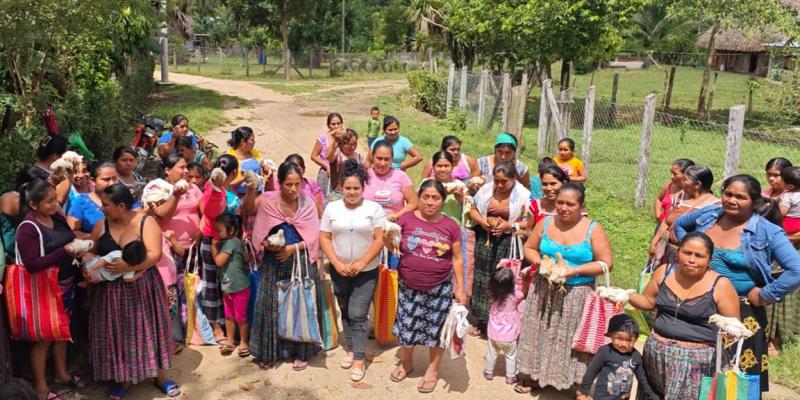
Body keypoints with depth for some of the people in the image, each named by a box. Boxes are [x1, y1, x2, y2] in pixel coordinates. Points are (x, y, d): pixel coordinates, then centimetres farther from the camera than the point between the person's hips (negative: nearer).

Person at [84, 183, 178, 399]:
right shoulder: (101, 226, 2)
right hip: (111, 289, 3)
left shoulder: (146, 222, -9)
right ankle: (122, 378, 25)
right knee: (116, 332, 8)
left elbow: (155, 254, -18)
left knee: (147, 328, 6)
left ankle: (159, 376, 21)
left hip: (142, 286, -3)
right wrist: (87, 270, -12)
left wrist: (129, 266, -29)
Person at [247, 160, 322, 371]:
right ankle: (269, 352, 21)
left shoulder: (308, 203, -3)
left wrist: (293, 248, -16)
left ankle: (300, 352, 19)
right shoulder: (268, 200, -5)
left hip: (301, 261, 0)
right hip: (273, 262, 0)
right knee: (271, 306, 6)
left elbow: (313, 237, -3)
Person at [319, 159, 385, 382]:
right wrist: (337, 264, -12)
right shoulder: (332, 208, 0)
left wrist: (361, 264, -16)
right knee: (345, 312, 15)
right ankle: (351, 349, 30)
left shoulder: (374, 208, -7)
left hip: (366, 271, -3)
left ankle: (359, 360, 2)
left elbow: (380, 240, -10)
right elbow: (324, 239, -1)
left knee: (358, 315, -6)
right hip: (339, 270, 3)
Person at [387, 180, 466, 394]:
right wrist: (388, 240, -18)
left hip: (439, 289, 0)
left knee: (436, 328, 9)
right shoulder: (406, 219, -5)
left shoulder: (450, 225, -4)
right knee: (407, 325, 12)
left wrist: (460, 288, 0)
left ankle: (433, 370, 30)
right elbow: (394, 248, 5)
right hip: (409, 287, 1)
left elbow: (457, 258, 2)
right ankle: (407, 363, 38)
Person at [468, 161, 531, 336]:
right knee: (482, 279, 11)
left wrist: (510, 226, -19)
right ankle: (481, 320, 26)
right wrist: (481, 221, -9)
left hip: (509, 244, -3)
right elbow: (473, 210, 11)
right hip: (485, 240, 4)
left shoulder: (523, 195, -9)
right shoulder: (486, 189, 0)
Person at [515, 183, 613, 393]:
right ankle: (536, 376, 30)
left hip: (577, 294, -3)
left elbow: (606, 263, -11)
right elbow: (529, 248, 7)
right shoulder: (545, 223, -2)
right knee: (541, 334, 13)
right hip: (544, 289, 3)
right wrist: (540, 262, -14)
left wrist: (575, 270, -21)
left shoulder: (593, 229, -11)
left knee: (571, 337, 5)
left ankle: (577, 382, 22)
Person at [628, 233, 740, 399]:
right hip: (657, 352, 4)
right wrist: (626, 296, -4)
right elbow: (649, 301, 12)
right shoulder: (664, 272, 0)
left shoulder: (720, 285, -10)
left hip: (696, 359, -4)